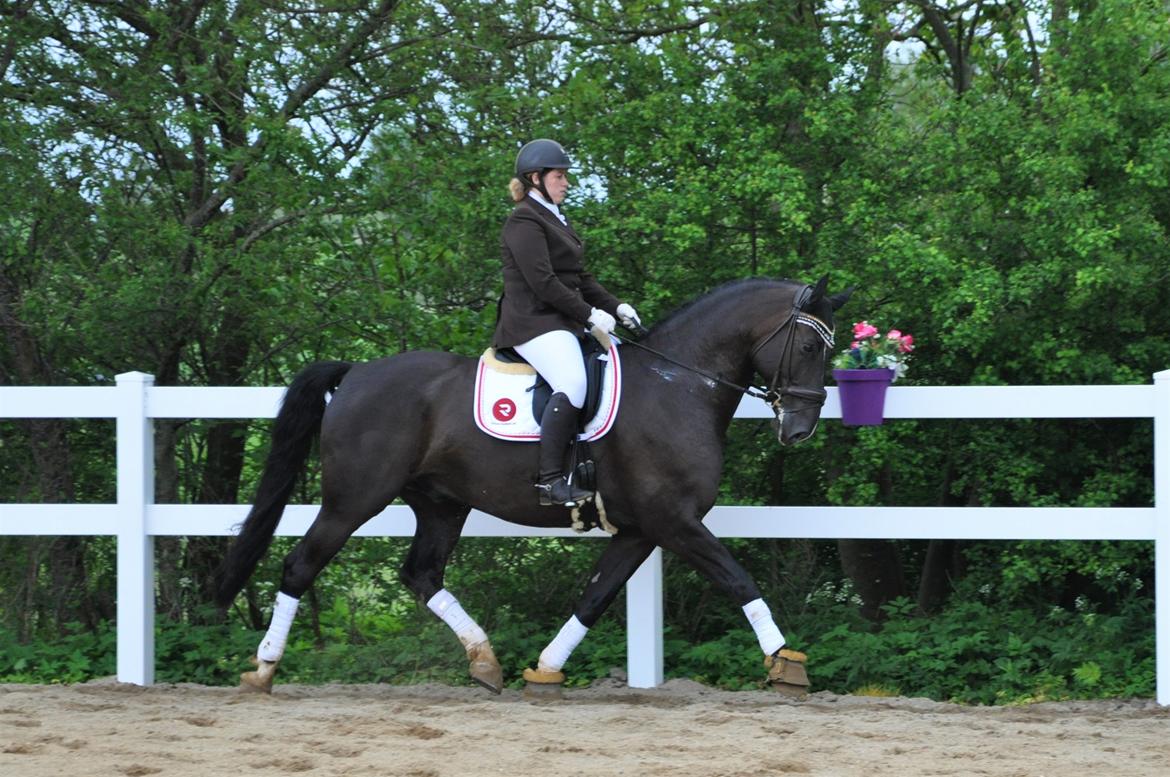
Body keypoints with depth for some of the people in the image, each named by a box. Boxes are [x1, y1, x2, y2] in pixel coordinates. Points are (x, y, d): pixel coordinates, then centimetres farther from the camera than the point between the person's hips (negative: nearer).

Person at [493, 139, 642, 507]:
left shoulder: (555, 219, 23)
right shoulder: (525, 221, -8)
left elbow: (580, 277, 24)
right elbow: (542, 282, -17)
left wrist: (615, 307, 11)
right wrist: (589, 313, -15)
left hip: (563, 322, 11)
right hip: (534, 322, -11)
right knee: (572, 384, -30)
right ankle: (550, 479, -34)